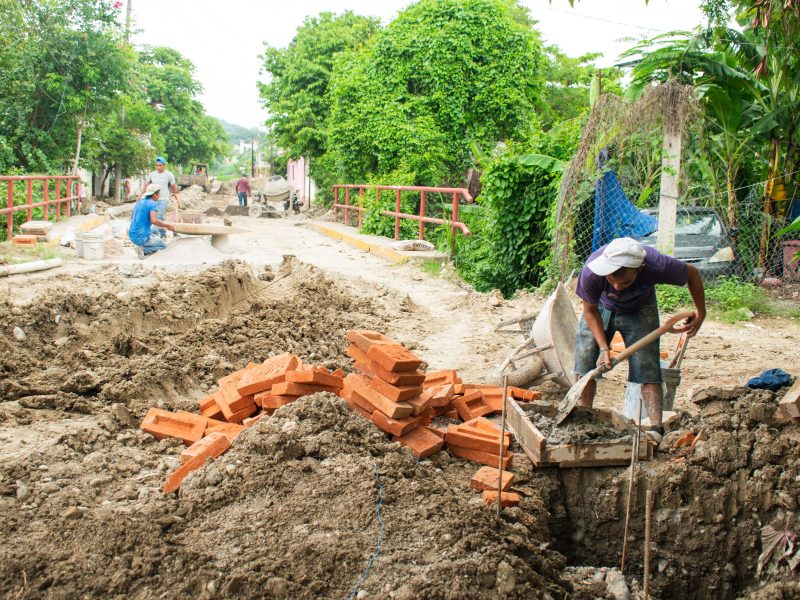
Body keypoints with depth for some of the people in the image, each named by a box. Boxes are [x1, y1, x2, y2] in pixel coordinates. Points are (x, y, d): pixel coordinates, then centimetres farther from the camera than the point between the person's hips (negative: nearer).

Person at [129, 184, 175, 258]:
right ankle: (143, 249, -10)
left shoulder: (139, 202, 13)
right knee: (164, 245, 12)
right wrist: (167, 225, -15)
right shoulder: (153, 204, -12)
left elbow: (132, 219, 24)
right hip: (142, 237, -8)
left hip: (132, 236, 8)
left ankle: (141, 248, 3)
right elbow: (154, 220, -28)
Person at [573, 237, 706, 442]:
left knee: (646, 367, -12)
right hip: (602, 308, 1)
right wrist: (603, 347, -26)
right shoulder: (591, 273, -38)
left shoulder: (657, 266, -39)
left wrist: (700, 314, -7)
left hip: (639, 311, -1)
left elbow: (693, 274, -16)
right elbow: (591, 311, -18)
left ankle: (656, 427, -12)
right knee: (585, 361, -6)